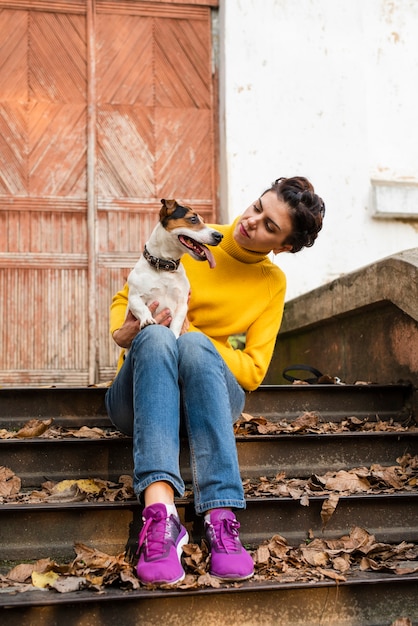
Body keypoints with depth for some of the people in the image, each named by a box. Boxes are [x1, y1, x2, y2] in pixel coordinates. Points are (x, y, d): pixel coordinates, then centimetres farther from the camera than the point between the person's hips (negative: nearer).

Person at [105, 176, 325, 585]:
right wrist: (122, 333, -16)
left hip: (211, 392, 0)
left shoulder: (272, 283, 6)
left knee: (195, 343, -35)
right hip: (141, 393, 0)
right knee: (155, 336, -36)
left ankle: (221, 519, -48)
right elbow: (124, 300, 8)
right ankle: (160, 510, -54)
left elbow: (253, 370, -1)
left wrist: (189, 332, -17)